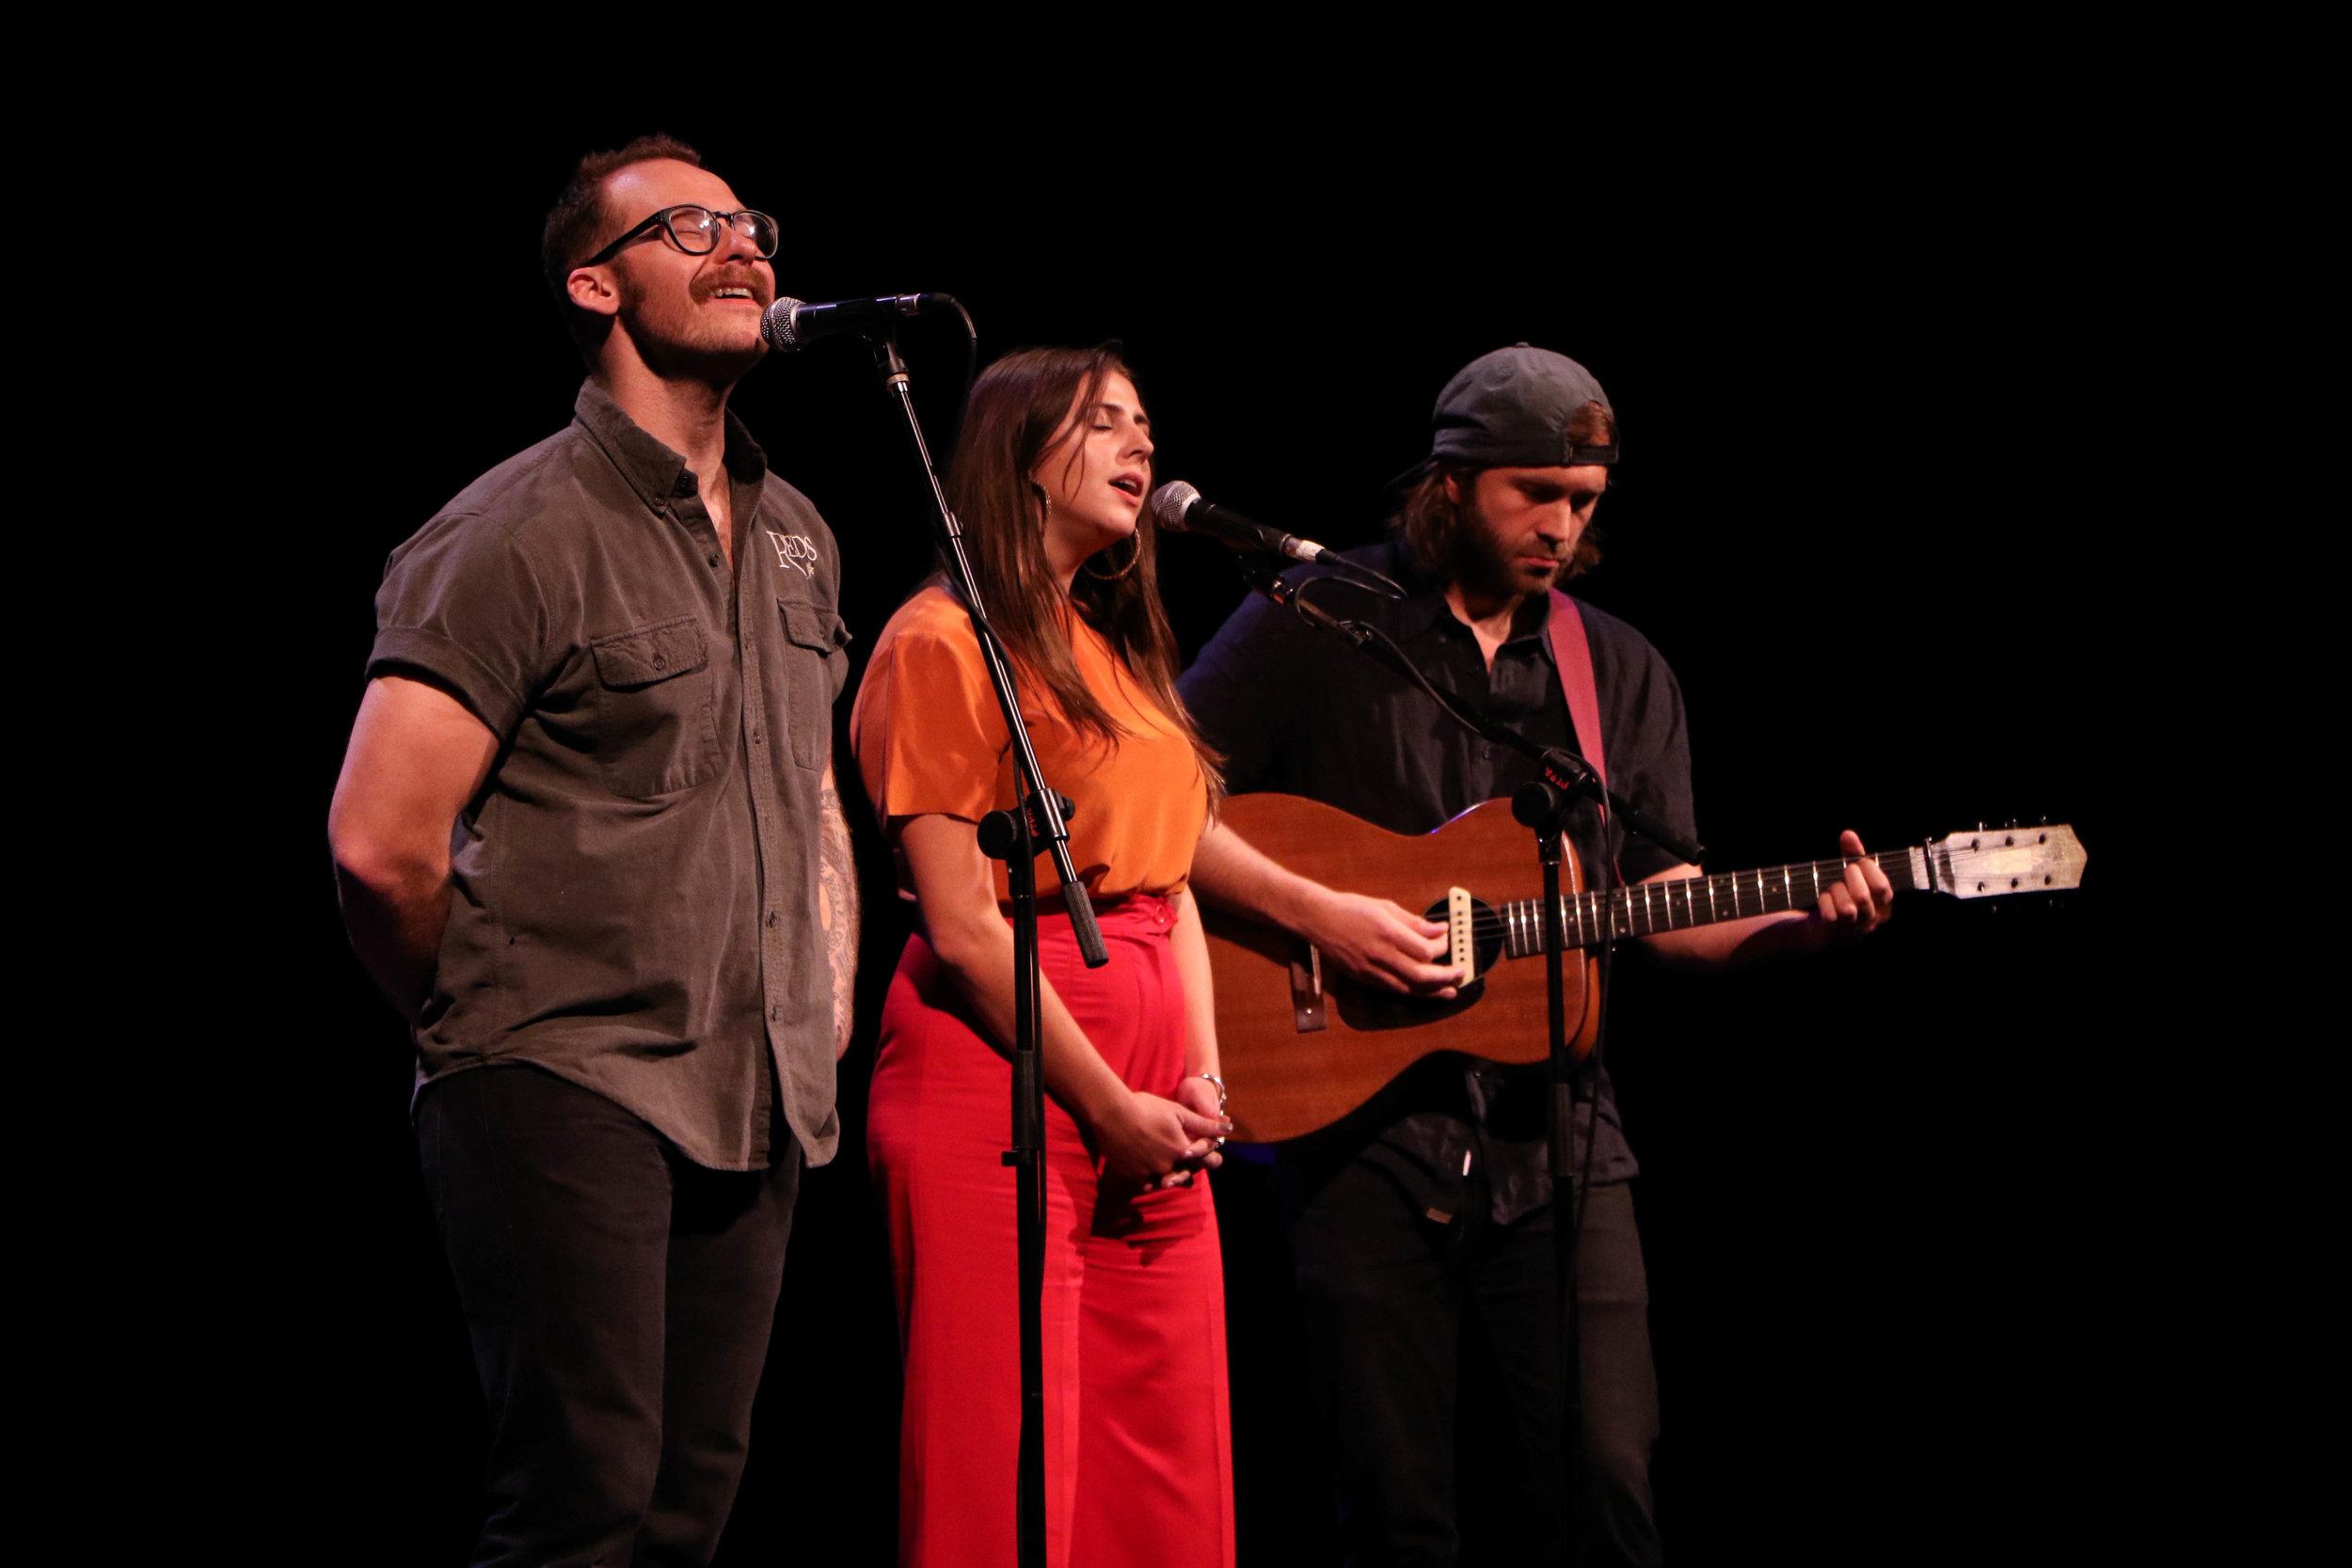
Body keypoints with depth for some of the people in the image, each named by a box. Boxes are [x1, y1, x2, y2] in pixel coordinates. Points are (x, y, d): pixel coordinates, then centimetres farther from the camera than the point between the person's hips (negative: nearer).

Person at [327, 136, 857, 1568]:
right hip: (567, 1096, -7)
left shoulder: (796, 537, 16)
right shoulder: (523, 533, -10)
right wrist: (486, 1018, -2)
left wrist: (827, 1006, 17)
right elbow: (381, 843, -16)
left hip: (755, 1111, 7)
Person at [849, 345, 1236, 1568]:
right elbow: (963, 927, -12)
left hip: (1152, 1103, 8)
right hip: (1002, 1069, -8)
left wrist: (1203, 1078, 4)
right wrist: (1114, 1108, -11)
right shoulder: (944, 639, -5)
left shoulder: (1121, 656, 20)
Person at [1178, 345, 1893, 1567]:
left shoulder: (1623, 673, 13)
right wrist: (1319, 913, -16)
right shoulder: (1313, 626, 0)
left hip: (1553, 1142, 3)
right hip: (1361, 1128, -3)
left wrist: (1793, 926, -8)